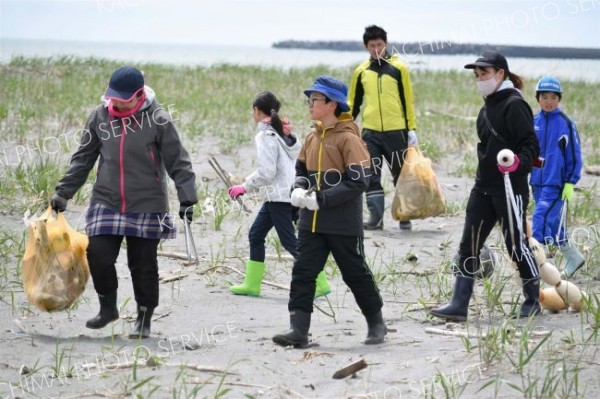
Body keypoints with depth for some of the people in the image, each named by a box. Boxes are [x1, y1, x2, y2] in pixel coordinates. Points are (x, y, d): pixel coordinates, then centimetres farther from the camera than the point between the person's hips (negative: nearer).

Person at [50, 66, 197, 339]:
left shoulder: (158, 120, -8)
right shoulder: (100, 116, 3)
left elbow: (178, 162, -4)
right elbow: (83, 159, 12)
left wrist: (187, 199, -9)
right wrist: (63, 192, 9)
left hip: (147, 206, -3)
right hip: (106, 203, 3)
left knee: (143, 264, 3)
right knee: (98, 255, -8)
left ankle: (144, 319, 19)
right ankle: (108, 307, 15)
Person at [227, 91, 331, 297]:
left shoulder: (265, 136, -15)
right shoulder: (282, 133, 11)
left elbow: (266, 172, -19)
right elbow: (299, 155, 8)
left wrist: (244, 187, -10)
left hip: (279, 196, -10)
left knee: (290, 241, -5)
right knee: (255, 235, 15)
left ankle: (320, 284, -5)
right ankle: (251, 284, 19)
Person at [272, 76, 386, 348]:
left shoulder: (348, 139, -13)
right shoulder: (313, 138, 8)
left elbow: (359, 181, -18)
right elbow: (301, 168, 22)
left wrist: (322, 199, -21)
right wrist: (299, 189, 0)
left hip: (343, 223, -6)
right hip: (311, 222, 6)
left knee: (356, 273, 7)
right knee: (303, 272, -3)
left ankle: (376, 323, 25)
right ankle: (299, 330, -5)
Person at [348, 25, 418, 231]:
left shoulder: (398, 68, 0)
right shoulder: (361, 71, 7)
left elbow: (408, 100, 2)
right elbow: (353, 103, 14)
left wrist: (412, 129, -2)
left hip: (396, 131, -2)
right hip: (370, 131, 2)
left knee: (401, 175, 6)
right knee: (371, 176, -2)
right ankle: (375, 216, 2)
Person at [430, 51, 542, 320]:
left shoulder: (514, 105, -13)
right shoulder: (489, 106, 15)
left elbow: (531, 145, -17)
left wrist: (519, 162, -35)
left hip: (510, 188, -9)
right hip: (484, 187, 9)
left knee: (516, 244, 2)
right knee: (468, 245, 2)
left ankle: (532, 302, 18)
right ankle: (459, 305, 2)